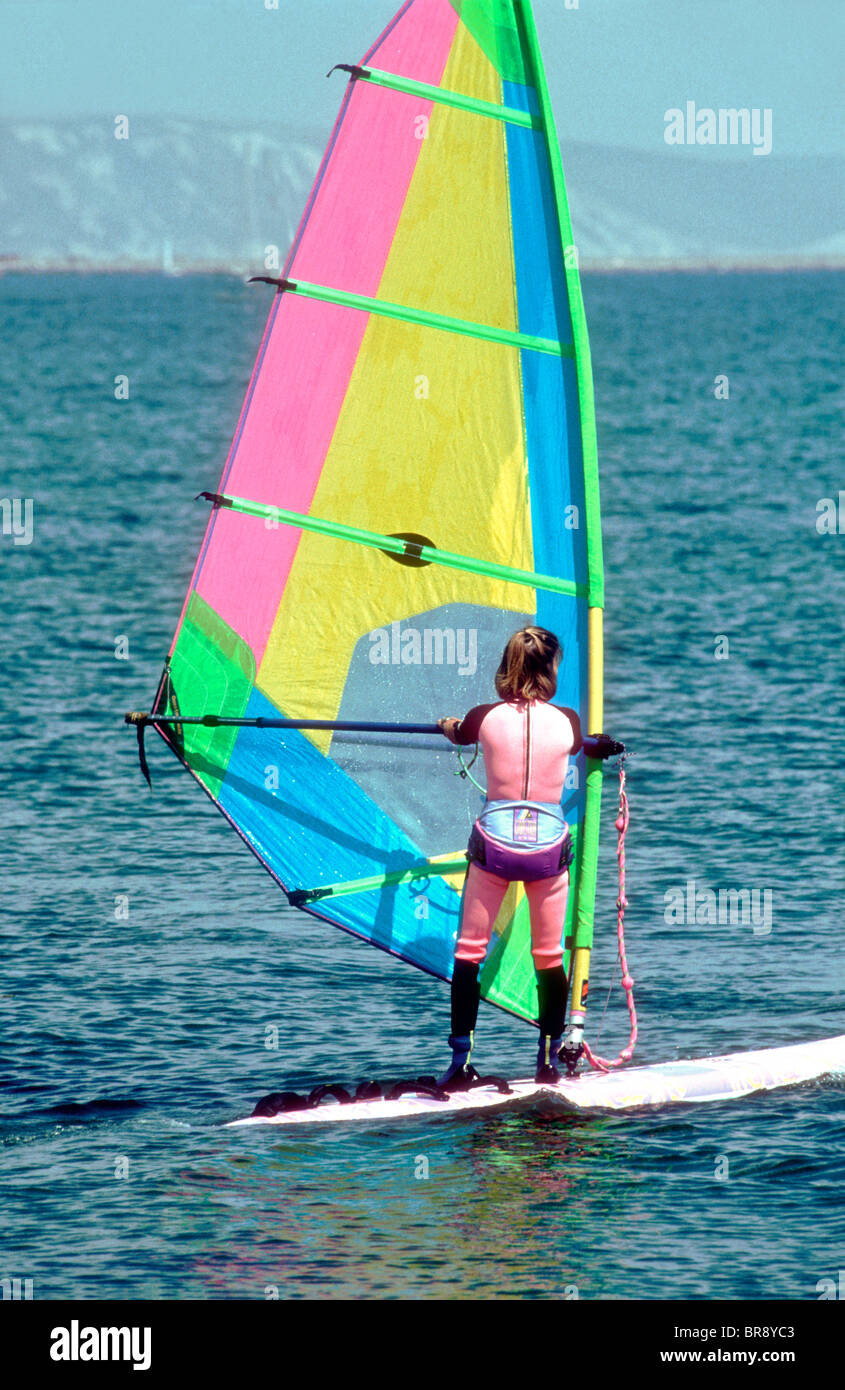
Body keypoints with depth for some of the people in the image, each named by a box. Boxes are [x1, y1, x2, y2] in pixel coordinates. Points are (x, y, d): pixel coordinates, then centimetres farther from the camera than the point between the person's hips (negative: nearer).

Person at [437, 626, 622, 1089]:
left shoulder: (486, 718, -5)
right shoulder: (566, 721, -3)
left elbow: (457, 734, 20)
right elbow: (584, 745, 22)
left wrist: (449, 725, 46)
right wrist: (604, 745, 48)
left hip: (495, 842, -1)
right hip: (548, 845, 1)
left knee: (469, 952, 8)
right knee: (549, 957, 13)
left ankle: (461, 1063, 4)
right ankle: (549, 1062, 18)